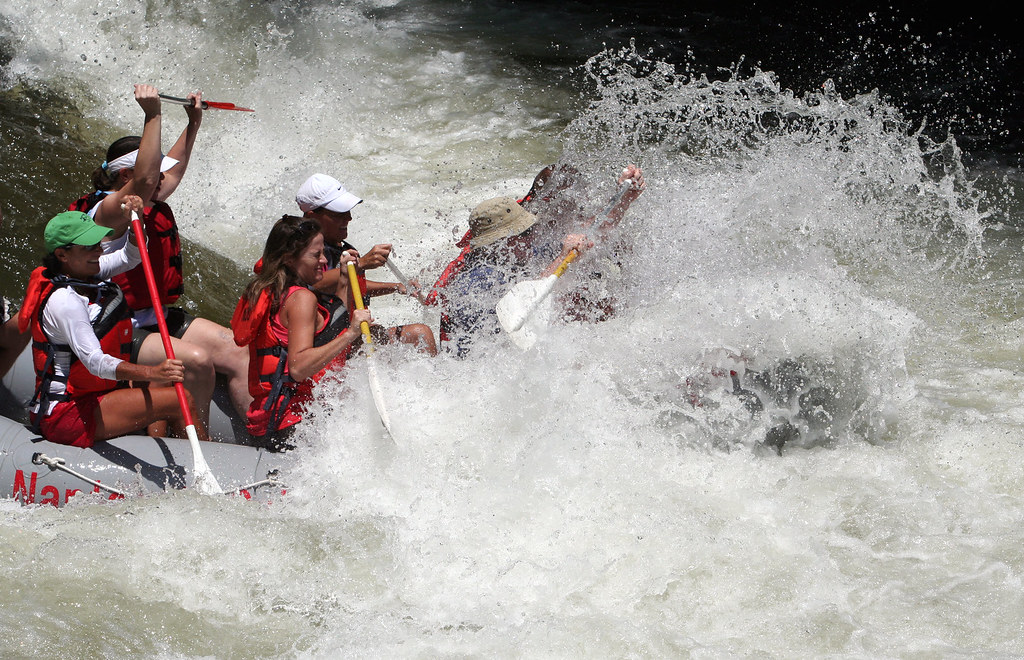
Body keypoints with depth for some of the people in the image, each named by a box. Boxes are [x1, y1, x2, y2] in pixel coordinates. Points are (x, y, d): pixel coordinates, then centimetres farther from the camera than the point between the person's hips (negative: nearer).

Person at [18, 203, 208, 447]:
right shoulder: (63, 300, -23)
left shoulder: (87, 273, 6)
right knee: (180, 401, -15)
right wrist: (152, 373, -45)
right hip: (68, 416, -11)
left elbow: (129, 256, 19)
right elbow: (94, 361, -33)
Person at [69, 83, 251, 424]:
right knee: (196, 360, -31)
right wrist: (153, 116, -39)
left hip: (161, 319, 10)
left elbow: (174, 169, 34)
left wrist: (193, 123, 34)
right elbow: (144, 180, -37)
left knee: (236, 352, -8)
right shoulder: (107, 211, -17)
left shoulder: (149, 204, 12)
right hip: (118, 332, -10)